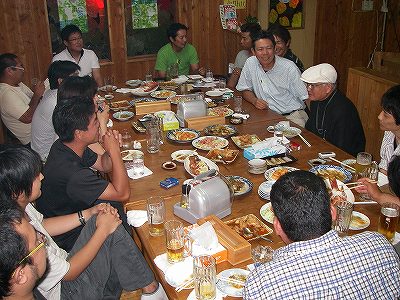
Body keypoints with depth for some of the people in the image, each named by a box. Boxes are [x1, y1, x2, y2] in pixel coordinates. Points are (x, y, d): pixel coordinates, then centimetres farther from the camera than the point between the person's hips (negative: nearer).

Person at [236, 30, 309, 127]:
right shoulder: (250, 63, 0)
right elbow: (245, 90, 13)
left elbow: (306, 97, -5)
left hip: (293, 114, -3)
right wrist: (254, 101, -9)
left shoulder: (289, 67, -7)